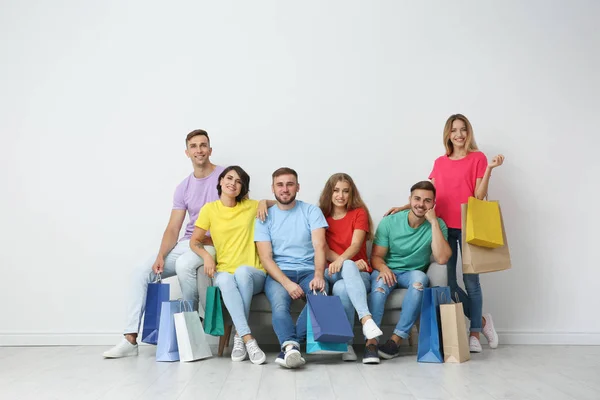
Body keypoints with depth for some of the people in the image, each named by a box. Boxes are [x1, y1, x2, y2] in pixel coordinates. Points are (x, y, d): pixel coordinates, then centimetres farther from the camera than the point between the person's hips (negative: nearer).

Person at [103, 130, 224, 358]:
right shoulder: (183, 188, 9)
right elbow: (173, 229, 5)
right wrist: (161, 256, -13)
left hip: (213, 246, -6)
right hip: (185, 245, 6)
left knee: (184, 264, -36)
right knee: (141, 272, -9)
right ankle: (130, 339, -9)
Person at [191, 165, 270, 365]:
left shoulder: (251, 206, 8)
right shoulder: (209, 209, 6)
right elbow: (194, 241, 8)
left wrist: (264, 203, 2)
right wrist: (207, 256, -11)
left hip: (253, 275, 0)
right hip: (224, 272, 0)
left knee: (242, 271, -37)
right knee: (226, 280, -37)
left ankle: (239, 335, -26)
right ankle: (248, 338, -40)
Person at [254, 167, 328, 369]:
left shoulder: (311, 211, 8)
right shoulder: (265, 217, 8)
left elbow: (319, 246, -5)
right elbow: (266, 257, -1)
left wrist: (318, 275, -25)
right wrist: (287, 283, -18)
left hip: (309, 270, 0)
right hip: (279, 273, 0)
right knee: (279, 303, -34)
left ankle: (288, 344, -27)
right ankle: (292, 346, -50)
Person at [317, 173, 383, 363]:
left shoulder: (359, 213, 5)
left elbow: (356, 244, -12)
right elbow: (324, 250, -2)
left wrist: (341, 260, -33)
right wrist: (348, 262, -18)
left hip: (358, 275, -1)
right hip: (333, 274, 1)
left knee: (341, 288, -37)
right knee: (348, 266, -37)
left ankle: (346, 344, -38)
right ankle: (366, 318, -43)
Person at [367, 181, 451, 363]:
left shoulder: (437, 225, -5)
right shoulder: (389, 222, -5)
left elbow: (441, 258, -20)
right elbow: (376, 256, -2)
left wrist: (433, 222, -21)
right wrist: (383, 268, -27)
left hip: (413, 274, 0)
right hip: (388, 272, 0)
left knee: (419, 278, -35)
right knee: (379, 281, -35)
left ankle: (396, 339, -32)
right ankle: (371, 341, -37)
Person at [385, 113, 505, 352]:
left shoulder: (478, 158, 3)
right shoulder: (440, 163, 14)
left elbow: (479, 196, -5)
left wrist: (489, 169, -13)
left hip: (468, 227, -4)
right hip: (443, 226, 4)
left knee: (470, 280, -1)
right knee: (448, 282, 2)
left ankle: (474, 334, 10)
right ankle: (482, 321, 21)